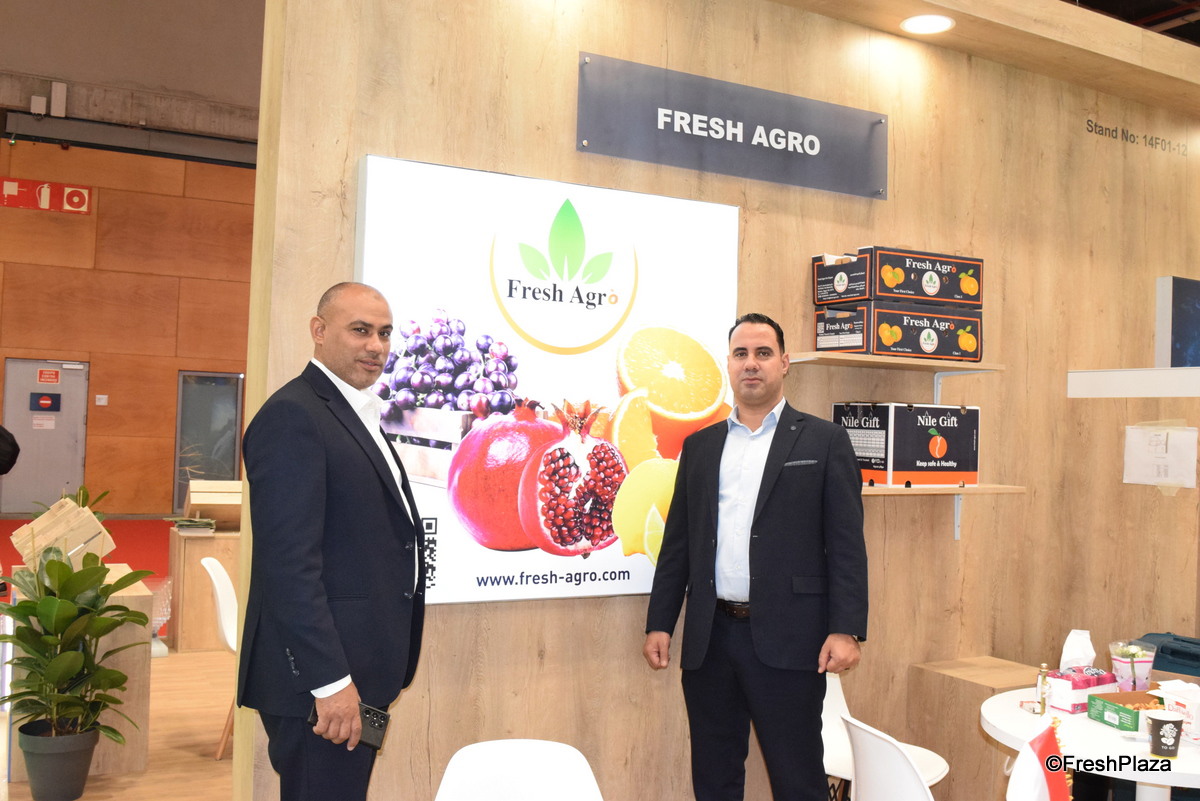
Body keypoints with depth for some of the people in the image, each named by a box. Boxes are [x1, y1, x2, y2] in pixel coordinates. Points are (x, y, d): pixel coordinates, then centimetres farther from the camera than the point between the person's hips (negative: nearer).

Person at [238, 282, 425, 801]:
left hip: (358, 673, 9)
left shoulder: (359, 418, 16)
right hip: (322, 679, -9)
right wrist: (330, 681, -23)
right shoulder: (292, 416, -14)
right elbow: (288, 560, -22)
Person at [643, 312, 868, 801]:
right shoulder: (699, 445, 12)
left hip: (786, 639, -3)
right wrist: (659, 623, 7)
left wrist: (846, 630, -11)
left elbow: (846, 544, -3)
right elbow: (678, 542, 12)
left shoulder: (825, 441, 2)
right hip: (709, 638, 4)